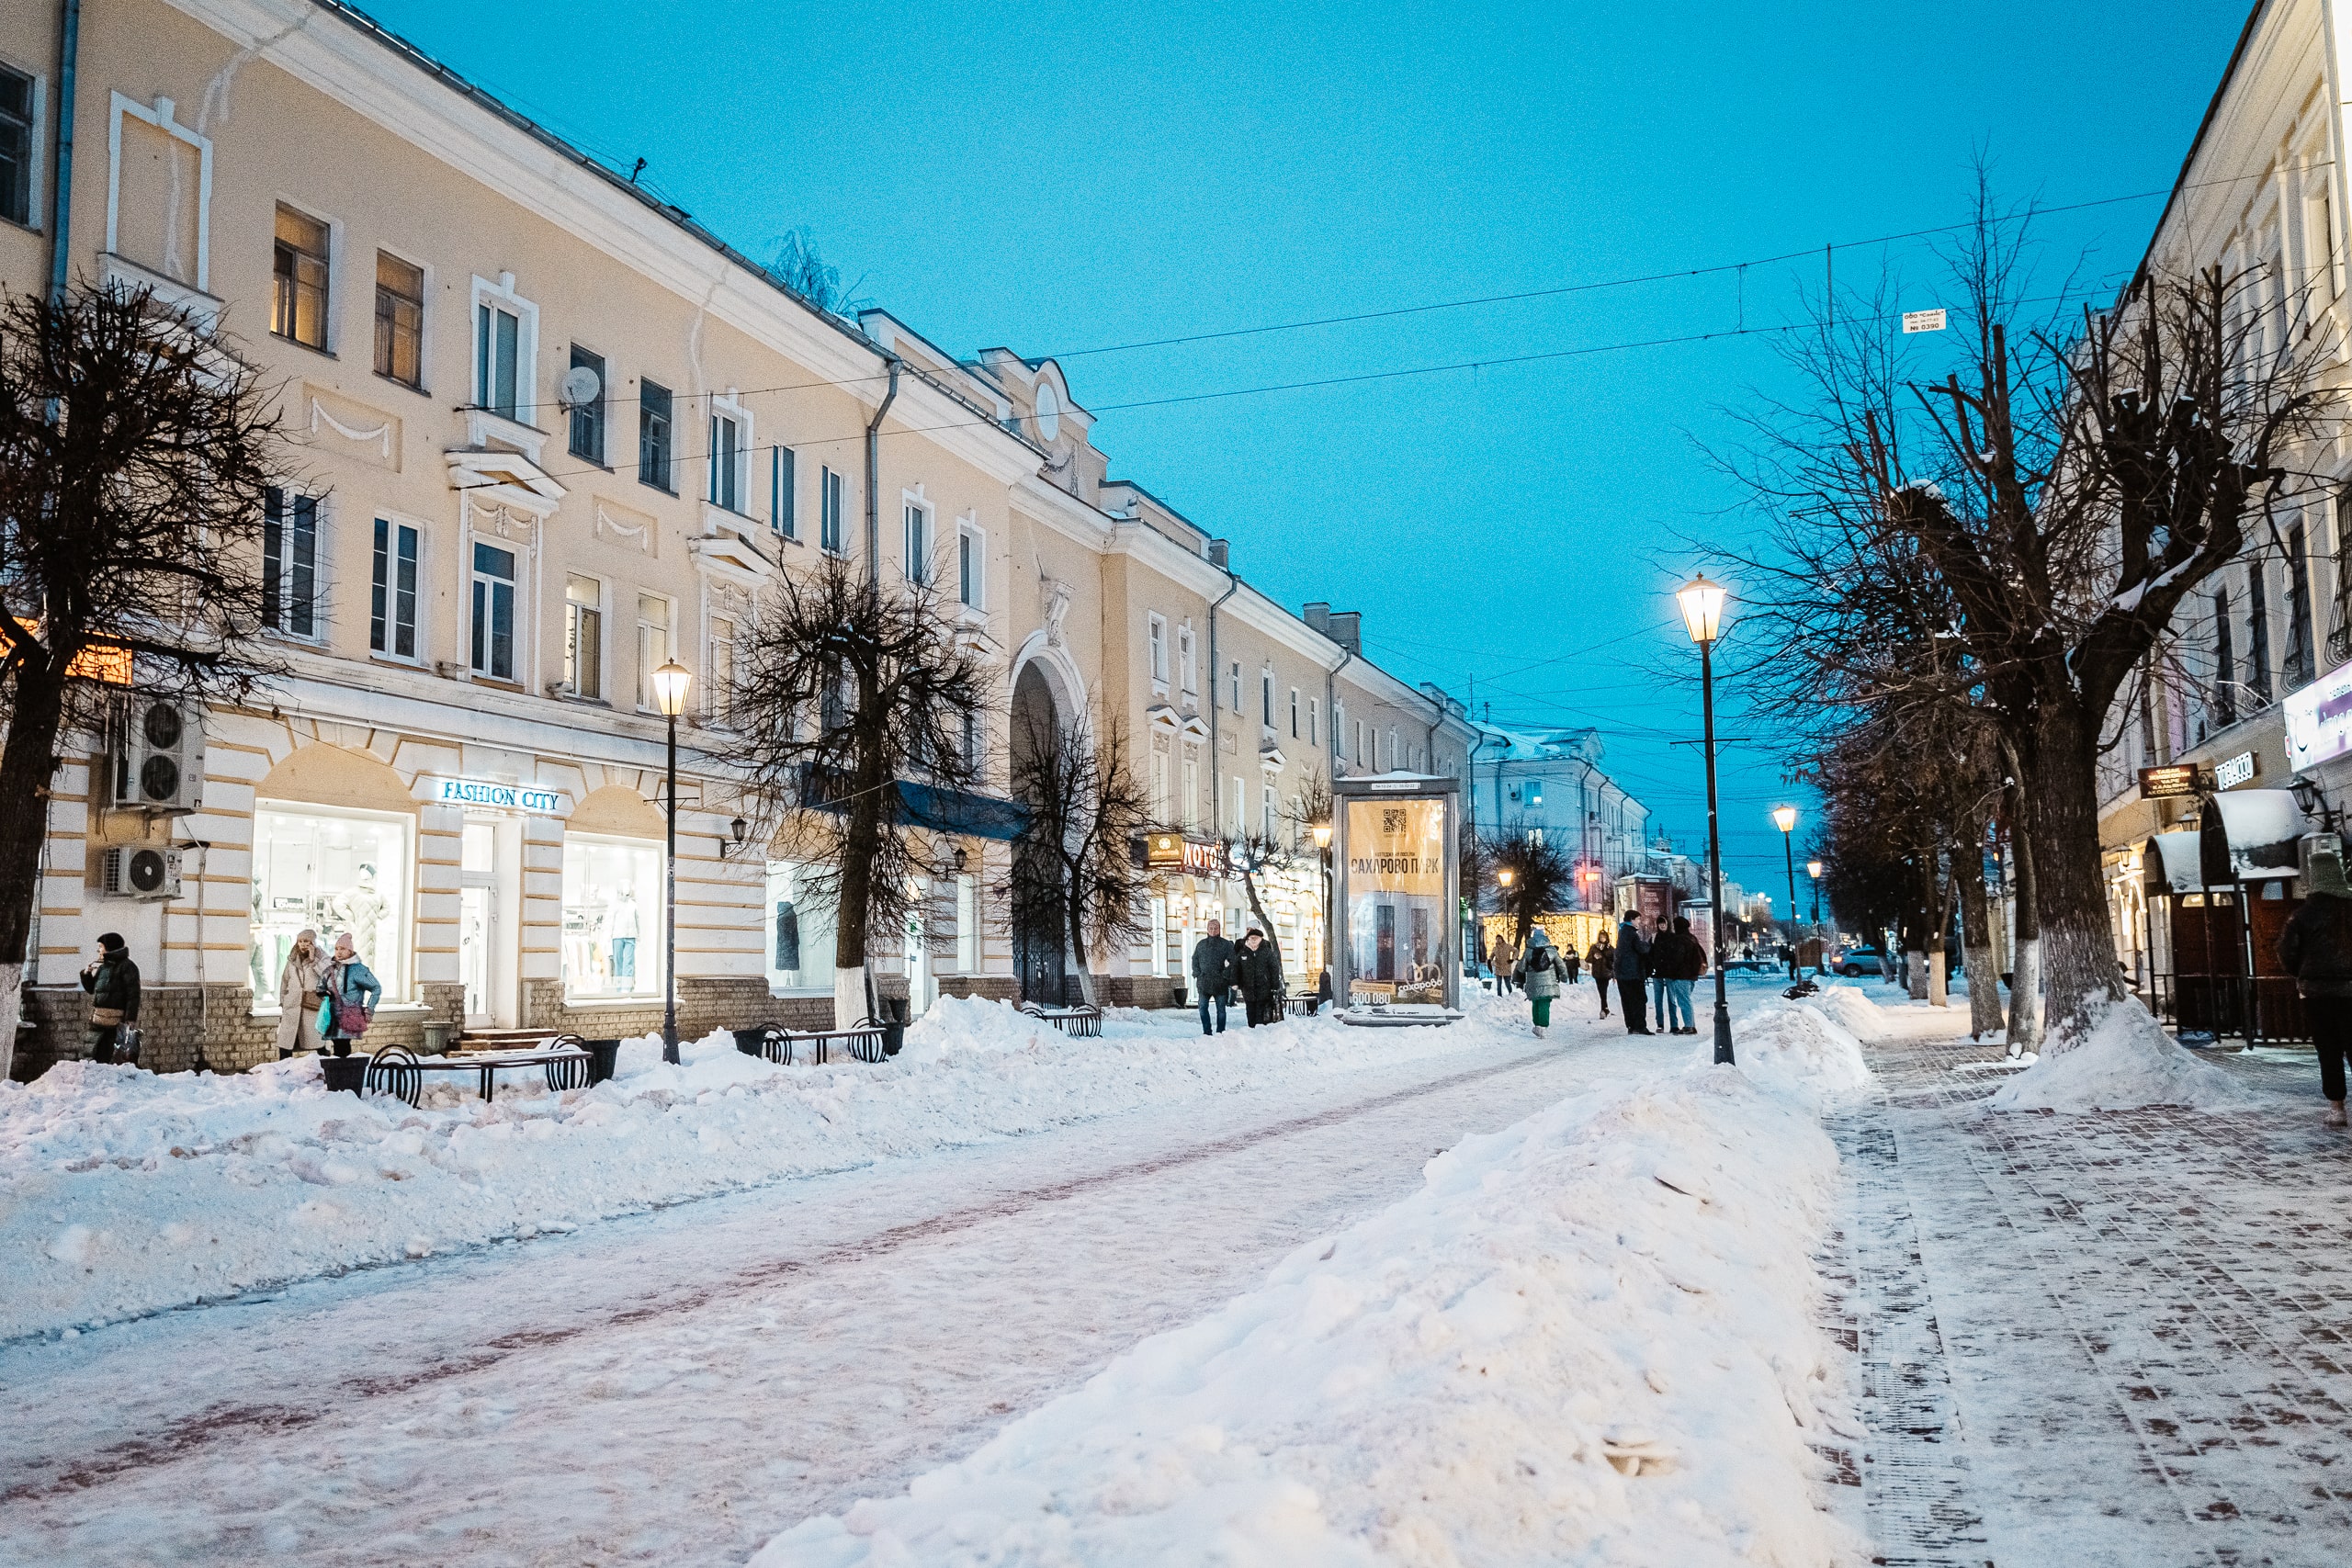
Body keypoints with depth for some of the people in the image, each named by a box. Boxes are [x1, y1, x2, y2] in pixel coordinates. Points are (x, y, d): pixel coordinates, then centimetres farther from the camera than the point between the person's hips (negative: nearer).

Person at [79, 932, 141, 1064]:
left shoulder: (126, 966, -7)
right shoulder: (102, 967, 19)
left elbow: (133, 995, -14)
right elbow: (91, 989, 28)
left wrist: (130, 1020, -21)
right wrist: (86, 974, 9)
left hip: (117, 1022, -9)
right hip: (99, 1021, 9)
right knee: (96, 1057, 11)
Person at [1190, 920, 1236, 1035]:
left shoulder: (1226, 944, 0)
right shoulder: (1201, 944, 10)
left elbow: (1232, 962, -4)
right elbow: (1195, 960, 15)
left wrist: (1225, 975, -13)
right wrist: (1197, 974, 2)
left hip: (1220, 983, -3)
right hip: (1204, 982, 3)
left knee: (1221, 1009, 5)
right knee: (1203, 1008, 2)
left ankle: (1220, 1032, 11)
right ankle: (1206, 1032, 10)